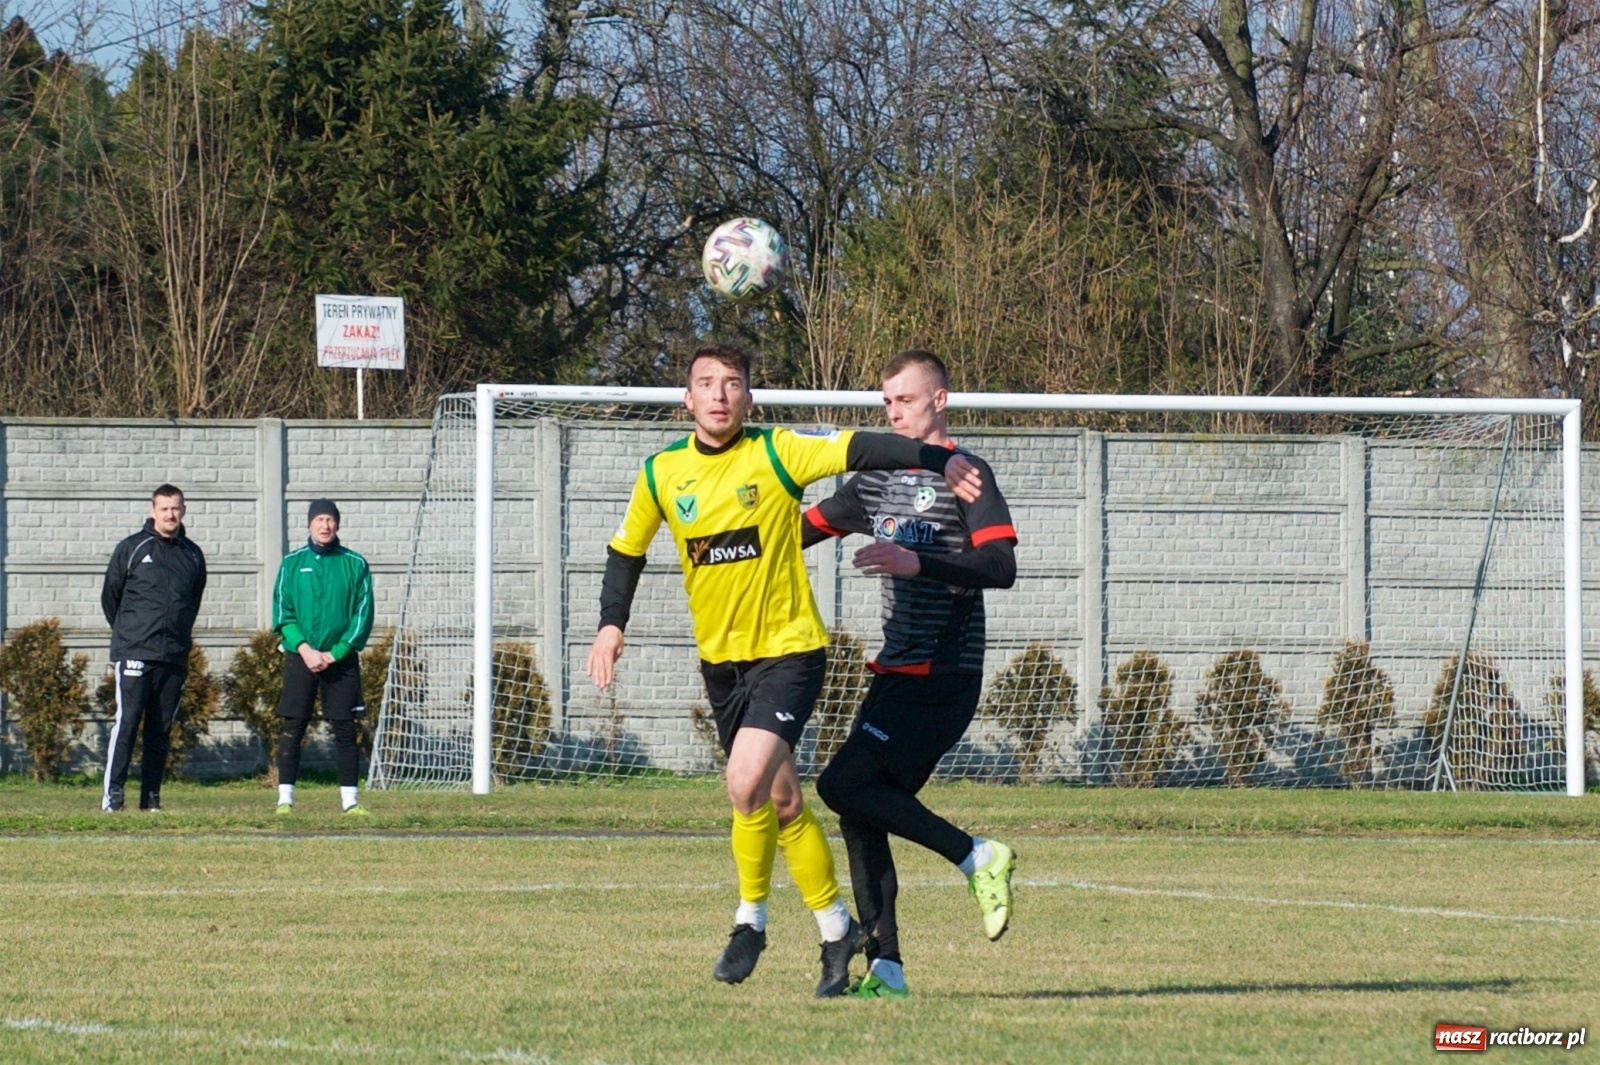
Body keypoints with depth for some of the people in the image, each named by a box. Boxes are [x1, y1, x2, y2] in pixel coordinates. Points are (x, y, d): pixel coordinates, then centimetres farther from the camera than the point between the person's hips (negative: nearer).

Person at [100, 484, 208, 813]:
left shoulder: (193, 555, 12)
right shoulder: (132, 548, 3)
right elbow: (109, 596, 11)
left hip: (175, 658, 3)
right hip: (134, 653, -3)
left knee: (162, 728, 4)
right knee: (127, 721, -10)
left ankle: (151, 796, 8)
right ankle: (113, 793, -10)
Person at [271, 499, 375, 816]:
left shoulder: (355, 564, 4)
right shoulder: (292, 563, 5)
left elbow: (363, 615, 0)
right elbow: (282, 612, 1)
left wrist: (335, 653, -10)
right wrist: (305, 649, -12)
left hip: (342, 657, 0)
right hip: (300, 657, 0)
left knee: (345, 730, 0)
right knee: (292, 729, -2)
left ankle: (350, 798, 3)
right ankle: (285, 798, -1)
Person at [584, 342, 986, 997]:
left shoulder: (776, 454, -11)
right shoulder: (660, 474, 2)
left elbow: (859, 450, -20)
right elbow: (627, 550, 15)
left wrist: (935, 459, -30)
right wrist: (611, 624, 4)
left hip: (788, 649, -5)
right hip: (720, 660, 5)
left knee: (747, 786, -21)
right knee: (782, 804, 12)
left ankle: (751, 918, -1)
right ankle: (836, 930, 27)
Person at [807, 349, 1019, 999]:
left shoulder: (964, 474, -7)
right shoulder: (878, 479, 16)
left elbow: (1001, 566, -18)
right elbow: (811, 526, 29)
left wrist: (917, 562, -27)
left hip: (943, 675, -8)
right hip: (896, 674, 8)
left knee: (844, 786, -19)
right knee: (861, 817, 2)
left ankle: (975, 856, -11)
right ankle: (885, 969, 3)